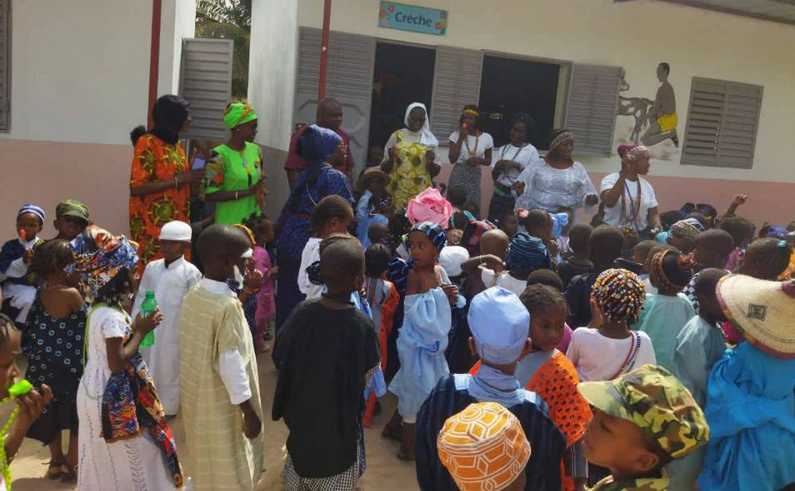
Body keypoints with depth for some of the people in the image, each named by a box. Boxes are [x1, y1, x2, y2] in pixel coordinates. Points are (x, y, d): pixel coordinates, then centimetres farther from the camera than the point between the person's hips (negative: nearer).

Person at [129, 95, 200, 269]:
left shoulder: (177, 144, 12)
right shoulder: (148, 144, -11)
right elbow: (136, 188, -19)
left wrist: (194, 177, 4)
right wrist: (178, 180, -21)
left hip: (176, 222, 7)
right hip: (152, 225, -7)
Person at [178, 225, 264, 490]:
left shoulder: (191, 297, -2)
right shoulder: (227, 306, -26)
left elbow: (200, 348, 7)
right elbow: (231, 364, -24)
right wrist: (249, 412, -16)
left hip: (197, 399, 7)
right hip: (222, 406, -7)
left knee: (208, 467, 24)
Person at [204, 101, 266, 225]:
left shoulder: (255, 150, 6)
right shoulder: (220, 155, -12)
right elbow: (209, 195, -16)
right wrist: (248, 192, -17)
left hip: (254, 222, 5)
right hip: (230, 223, -5)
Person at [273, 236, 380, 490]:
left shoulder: (302, 311, -18)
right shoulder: (362, 325, -26)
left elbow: (281, 355, -4)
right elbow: (368, 373, -12)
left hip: (301, 409, 3)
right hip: (340, 418, -3)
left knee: (299, 462, 27)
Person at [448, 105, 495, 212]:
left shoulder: (486, 138, 0)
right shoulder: (456, 135, -4)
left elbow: (488, 161, 11)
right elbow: (452, 159, -11)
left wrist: (479, 160, -12)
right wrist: (461, 138, -13)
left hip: (475, 177, 2)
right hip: (458, 175, -1)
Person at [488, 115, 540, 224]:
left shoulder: (531, 151, -3)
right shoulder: (502, 149, 7)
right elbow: (494, 176, 9)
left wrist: (517, 166, -18)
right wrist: (497, 167, -11)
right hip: (499, 193, 3)